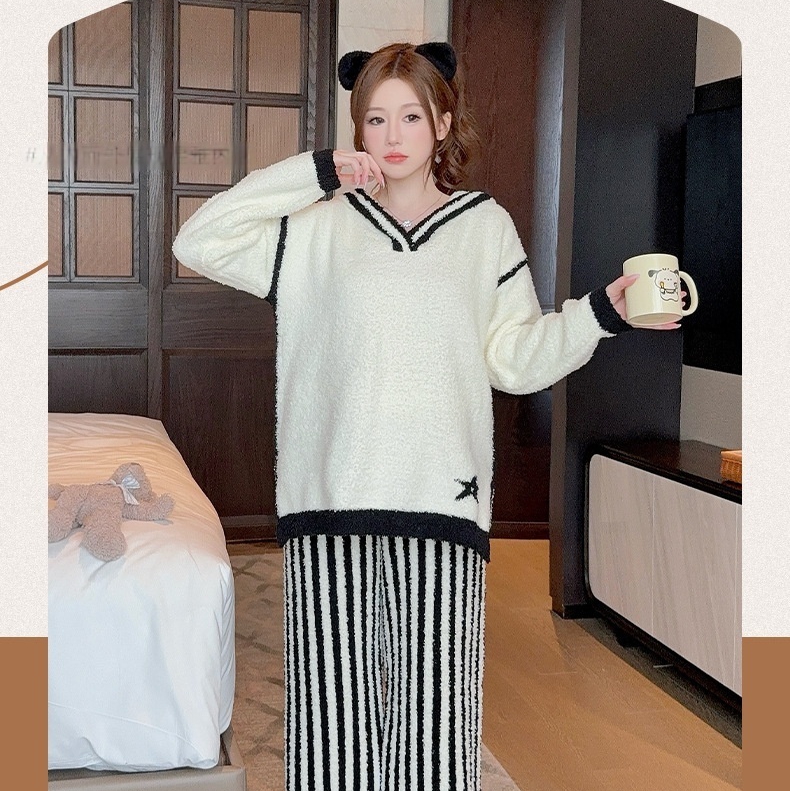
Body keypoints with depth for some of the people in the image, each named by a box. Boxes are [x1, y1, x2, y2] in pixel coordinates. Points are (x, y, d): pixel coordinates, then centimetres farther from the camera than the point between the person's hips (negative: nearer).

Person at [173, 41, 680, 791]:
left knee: (435, 717, -4)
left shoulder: (485, 226, 13)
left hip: (442, 503, 0)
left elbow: (515, 358, 11)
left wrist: (603, 309, -3)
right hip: (330, 504, 0)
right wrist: (318, 171, -1)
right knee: (332, 714, 3)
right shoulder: (318, 228, 11)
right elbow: (198, 242, 2)